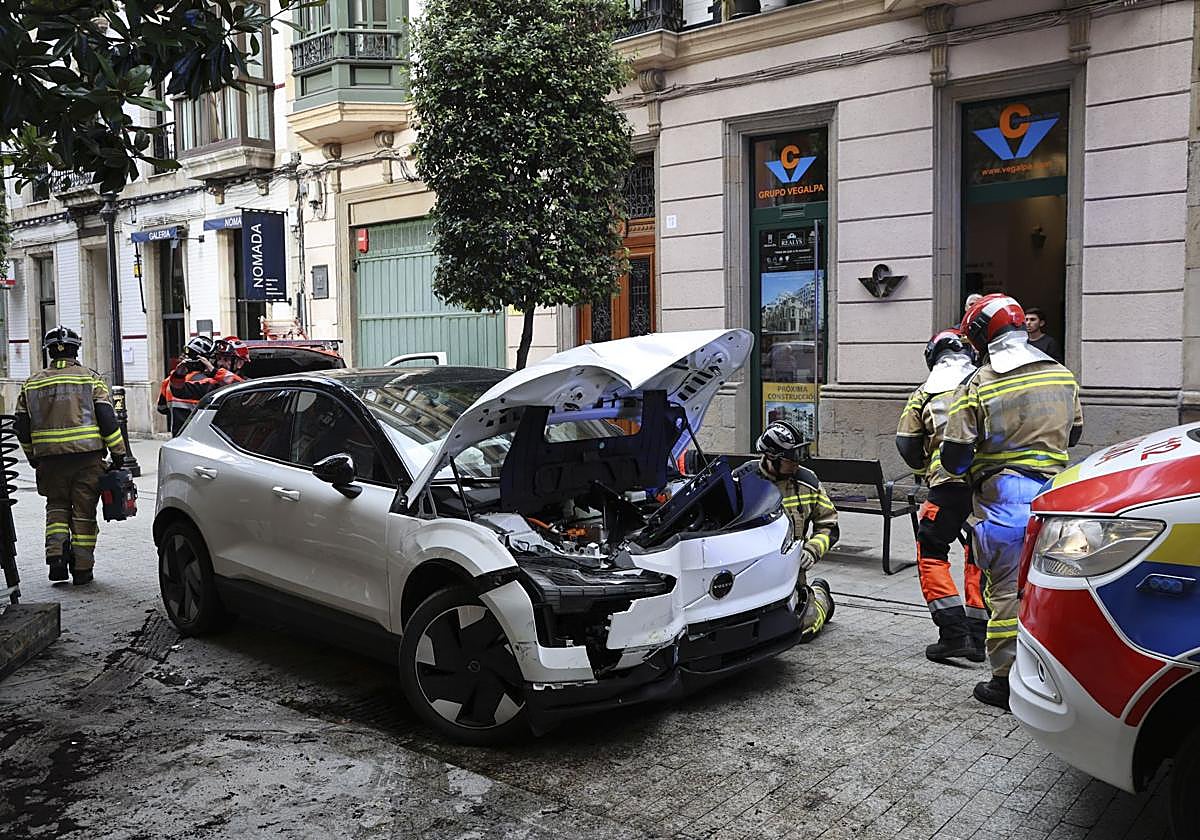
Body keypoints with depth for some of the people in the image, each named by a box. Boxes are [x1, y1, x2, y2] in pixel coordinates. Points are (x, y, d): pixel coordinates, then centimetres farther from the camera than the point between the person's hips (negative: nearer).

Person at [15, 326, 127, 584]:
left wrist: (33, 457, 23)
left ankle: (56, 556, 2)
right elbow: (107, 418, -6)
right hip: (87, 457, -2)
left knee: (57, 506, 19)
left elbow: (22, 426, 11)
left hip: (49, 459, 2)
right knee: (84, 511, 4)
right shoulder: (90, 378, 0)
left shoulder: (32, 384, 9)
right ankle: (82, 568, 7)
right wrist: (118, 453, -2)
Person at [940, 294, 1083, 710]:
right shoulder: (1063, 376, 6)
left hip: (1002, 497, -4)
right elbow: (1073, 433, 19)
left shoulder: (977, 385, -10)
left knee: (1006, 589, 3)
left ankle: (1006, 682, 9)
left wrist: (968, 467, 11)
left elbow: (954, 455, -11)